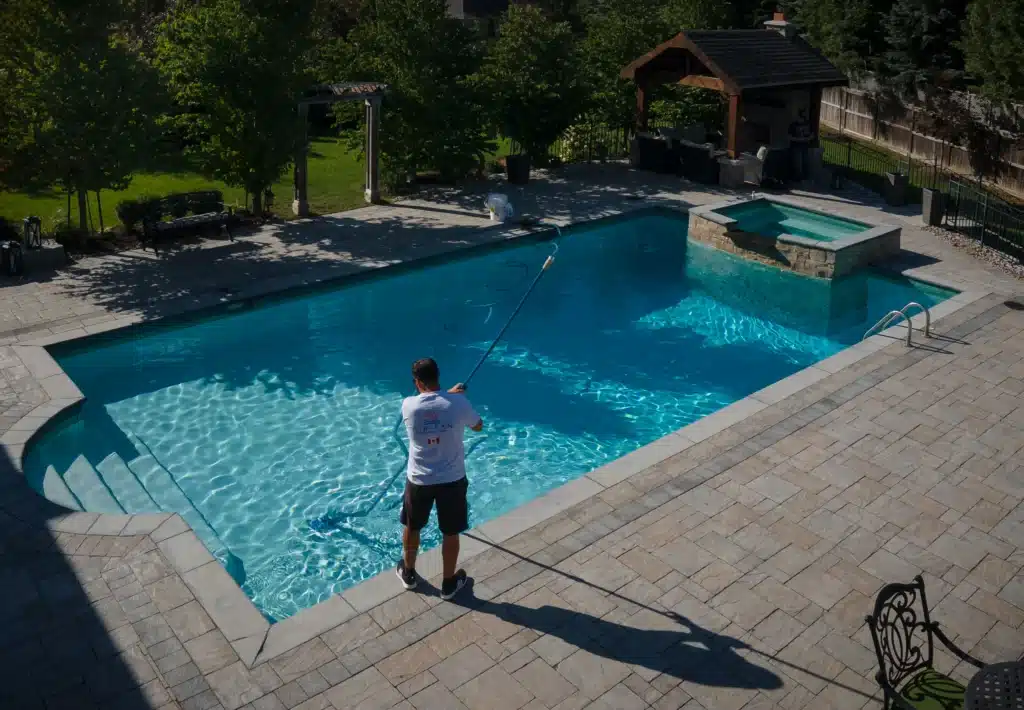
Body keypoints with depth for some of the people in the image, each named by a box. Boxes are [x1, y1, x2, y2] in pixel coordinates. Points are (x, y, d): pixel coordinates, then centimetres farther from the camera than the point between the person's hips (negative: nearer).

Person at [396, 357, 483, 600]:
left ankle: (408, 573, 43)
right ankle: (449, 583, 32)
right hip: (452, 480, 0)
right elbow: (478, 426, 5)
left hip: (419, 480, 1)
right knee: (450, 533, 17)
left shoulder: (408, 405, -13)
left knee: (412, 527, 24)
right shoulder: (458, 403, -16)